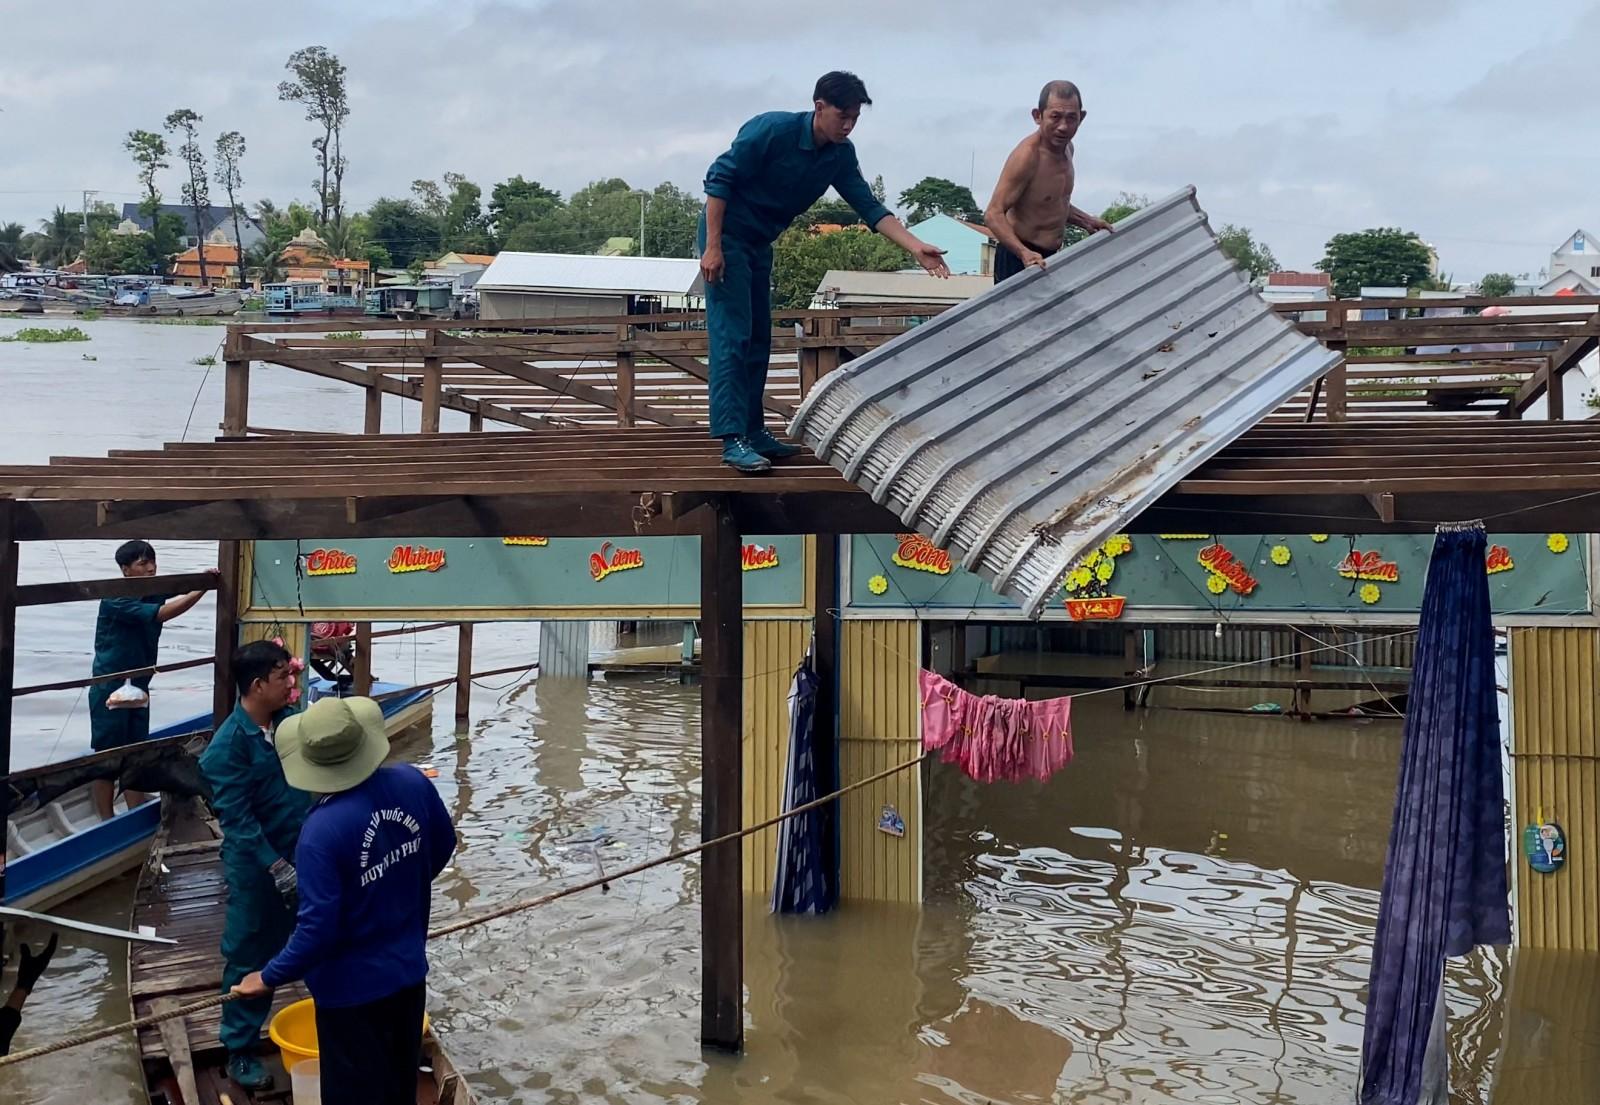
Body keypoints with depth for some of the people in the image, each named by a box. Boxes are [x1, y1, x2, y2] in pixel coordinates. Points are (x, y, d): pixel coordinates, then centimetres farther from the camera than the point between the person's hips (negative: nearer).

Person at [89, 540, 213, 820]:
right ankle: (107, 824, 5)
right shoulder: (115, 600, -19)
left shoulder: (153, 592, 6)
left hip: (138, 688, 7)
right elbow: (159, 614, -27)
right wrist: (201, 590, -30)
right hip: (110, 690, -7)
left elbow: (182, 587, -2)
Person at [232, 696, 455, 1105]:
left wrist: (270, 977, -10)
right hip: (409, 967, 6)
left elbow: (318, 927, -26)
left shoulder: (322, 831, -30)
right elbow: (444, 845, 5)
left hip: (353, 986, -6)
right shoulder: (412, 782, -13)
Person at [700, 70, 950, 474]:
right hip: (726, 236, -8)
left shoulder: (840, 154, -2)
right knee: (732, 338, -14)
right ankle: (732, 441, -18)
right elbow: (719, 179, -19)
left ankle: (752, 431, 18)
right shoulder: (772, 130, -22)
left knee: (758, 340, 10)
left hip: (760, 244, 8)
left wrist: (917, 247, -14)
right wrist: (712, 247, -24)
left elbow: (869, 207, -2)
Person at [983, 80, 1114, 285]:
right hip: (1019, 260, -9)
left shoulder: (1065, 148, 8)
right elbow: (993, 214, -26)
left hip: (1048, 258, 9)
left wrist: (1086, 221, 10)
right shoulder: (1027, 157, -20)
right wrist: (1024, 252, -38)